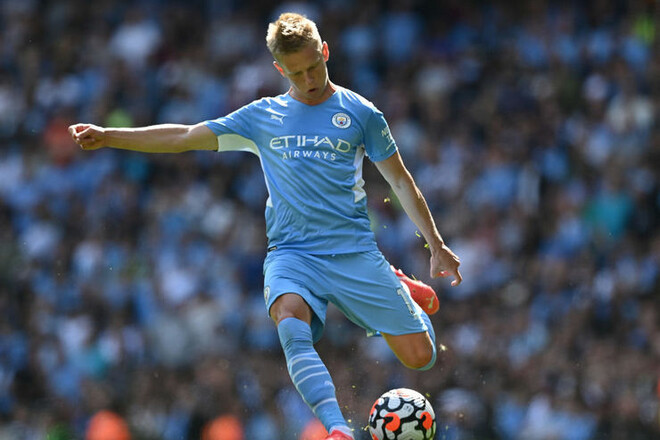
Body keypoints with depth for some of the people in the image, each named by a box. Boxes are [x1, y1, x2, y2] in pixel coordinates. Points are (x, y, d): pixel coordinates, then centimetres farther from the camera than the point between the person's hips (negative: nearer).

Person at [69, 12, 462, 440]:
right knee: (291, 323, -35)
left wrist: (436, 244, 9)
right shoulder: (263, 117, 11)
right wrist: (107, 137, 8)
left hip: (355, 253, 0)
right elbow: (184, 137, 14)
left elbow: (401, 180, 13)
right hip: (291, 254, 0)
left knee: (419, 356, -7)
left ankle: (400, 290, 27)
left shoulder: (359, 112, 7)